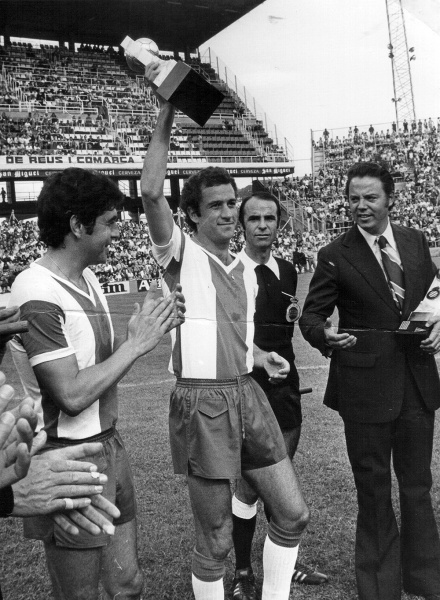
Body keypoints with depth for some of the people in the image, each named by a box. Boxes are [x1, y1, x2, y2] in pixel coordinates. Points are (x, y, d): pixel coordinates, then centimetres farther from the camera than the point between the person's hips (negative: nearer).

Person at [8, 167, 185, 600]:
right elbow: (72, 394, -24)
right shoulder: (37, 294, -21)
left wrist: (151, 325, -5)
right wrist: (136, 343, -17)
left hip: (108, 447, 8)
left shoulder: (86, 278, 7)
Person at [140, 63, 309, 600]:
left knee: (292, 511, 12)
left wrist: (260, 356, 8)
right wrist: (165, 117, -23)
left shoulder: (244, 269, 13)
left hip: (248, 394, 7)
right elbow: (151, 192, -24)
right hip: (201, 400, -6)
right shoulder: (181, 256, -6)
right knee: (215, 539, 5)